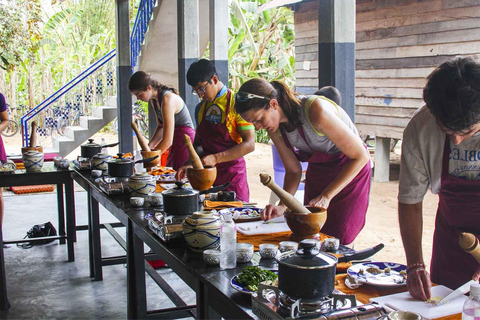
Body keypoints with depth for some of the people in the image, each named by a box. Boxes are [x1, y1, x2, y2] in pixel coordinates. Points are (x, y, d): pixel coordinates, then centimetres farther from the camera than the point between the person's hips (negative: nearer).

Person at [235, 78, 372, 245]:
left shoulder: (316, 110, -31)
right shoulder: (275, 127, -10)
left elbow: (360, 156, -24)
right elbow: (293, 171, 1)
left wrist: (326, 196, -24)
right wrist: (282, 206, -16)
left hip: (352, 169, -6)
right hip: (317, 172, 6)